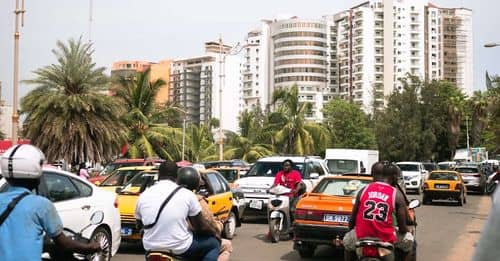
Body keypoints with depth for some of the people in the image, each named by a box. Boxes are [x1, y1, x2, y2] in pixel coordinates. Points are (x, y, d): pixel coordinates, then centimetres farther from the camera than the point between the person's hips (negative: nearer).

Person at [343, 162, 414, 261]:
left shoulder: (363, 190, 3)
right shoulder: (396, 194, -3)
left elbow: (352, 218, 9)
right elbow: (402, 227, -3)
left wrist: (351, 229, 29)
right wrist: (404, 230, 20)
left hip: (362, 236, 2)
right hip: (386, 238, -2)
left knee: (347, 241, 34)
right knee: (408, 239, 27)